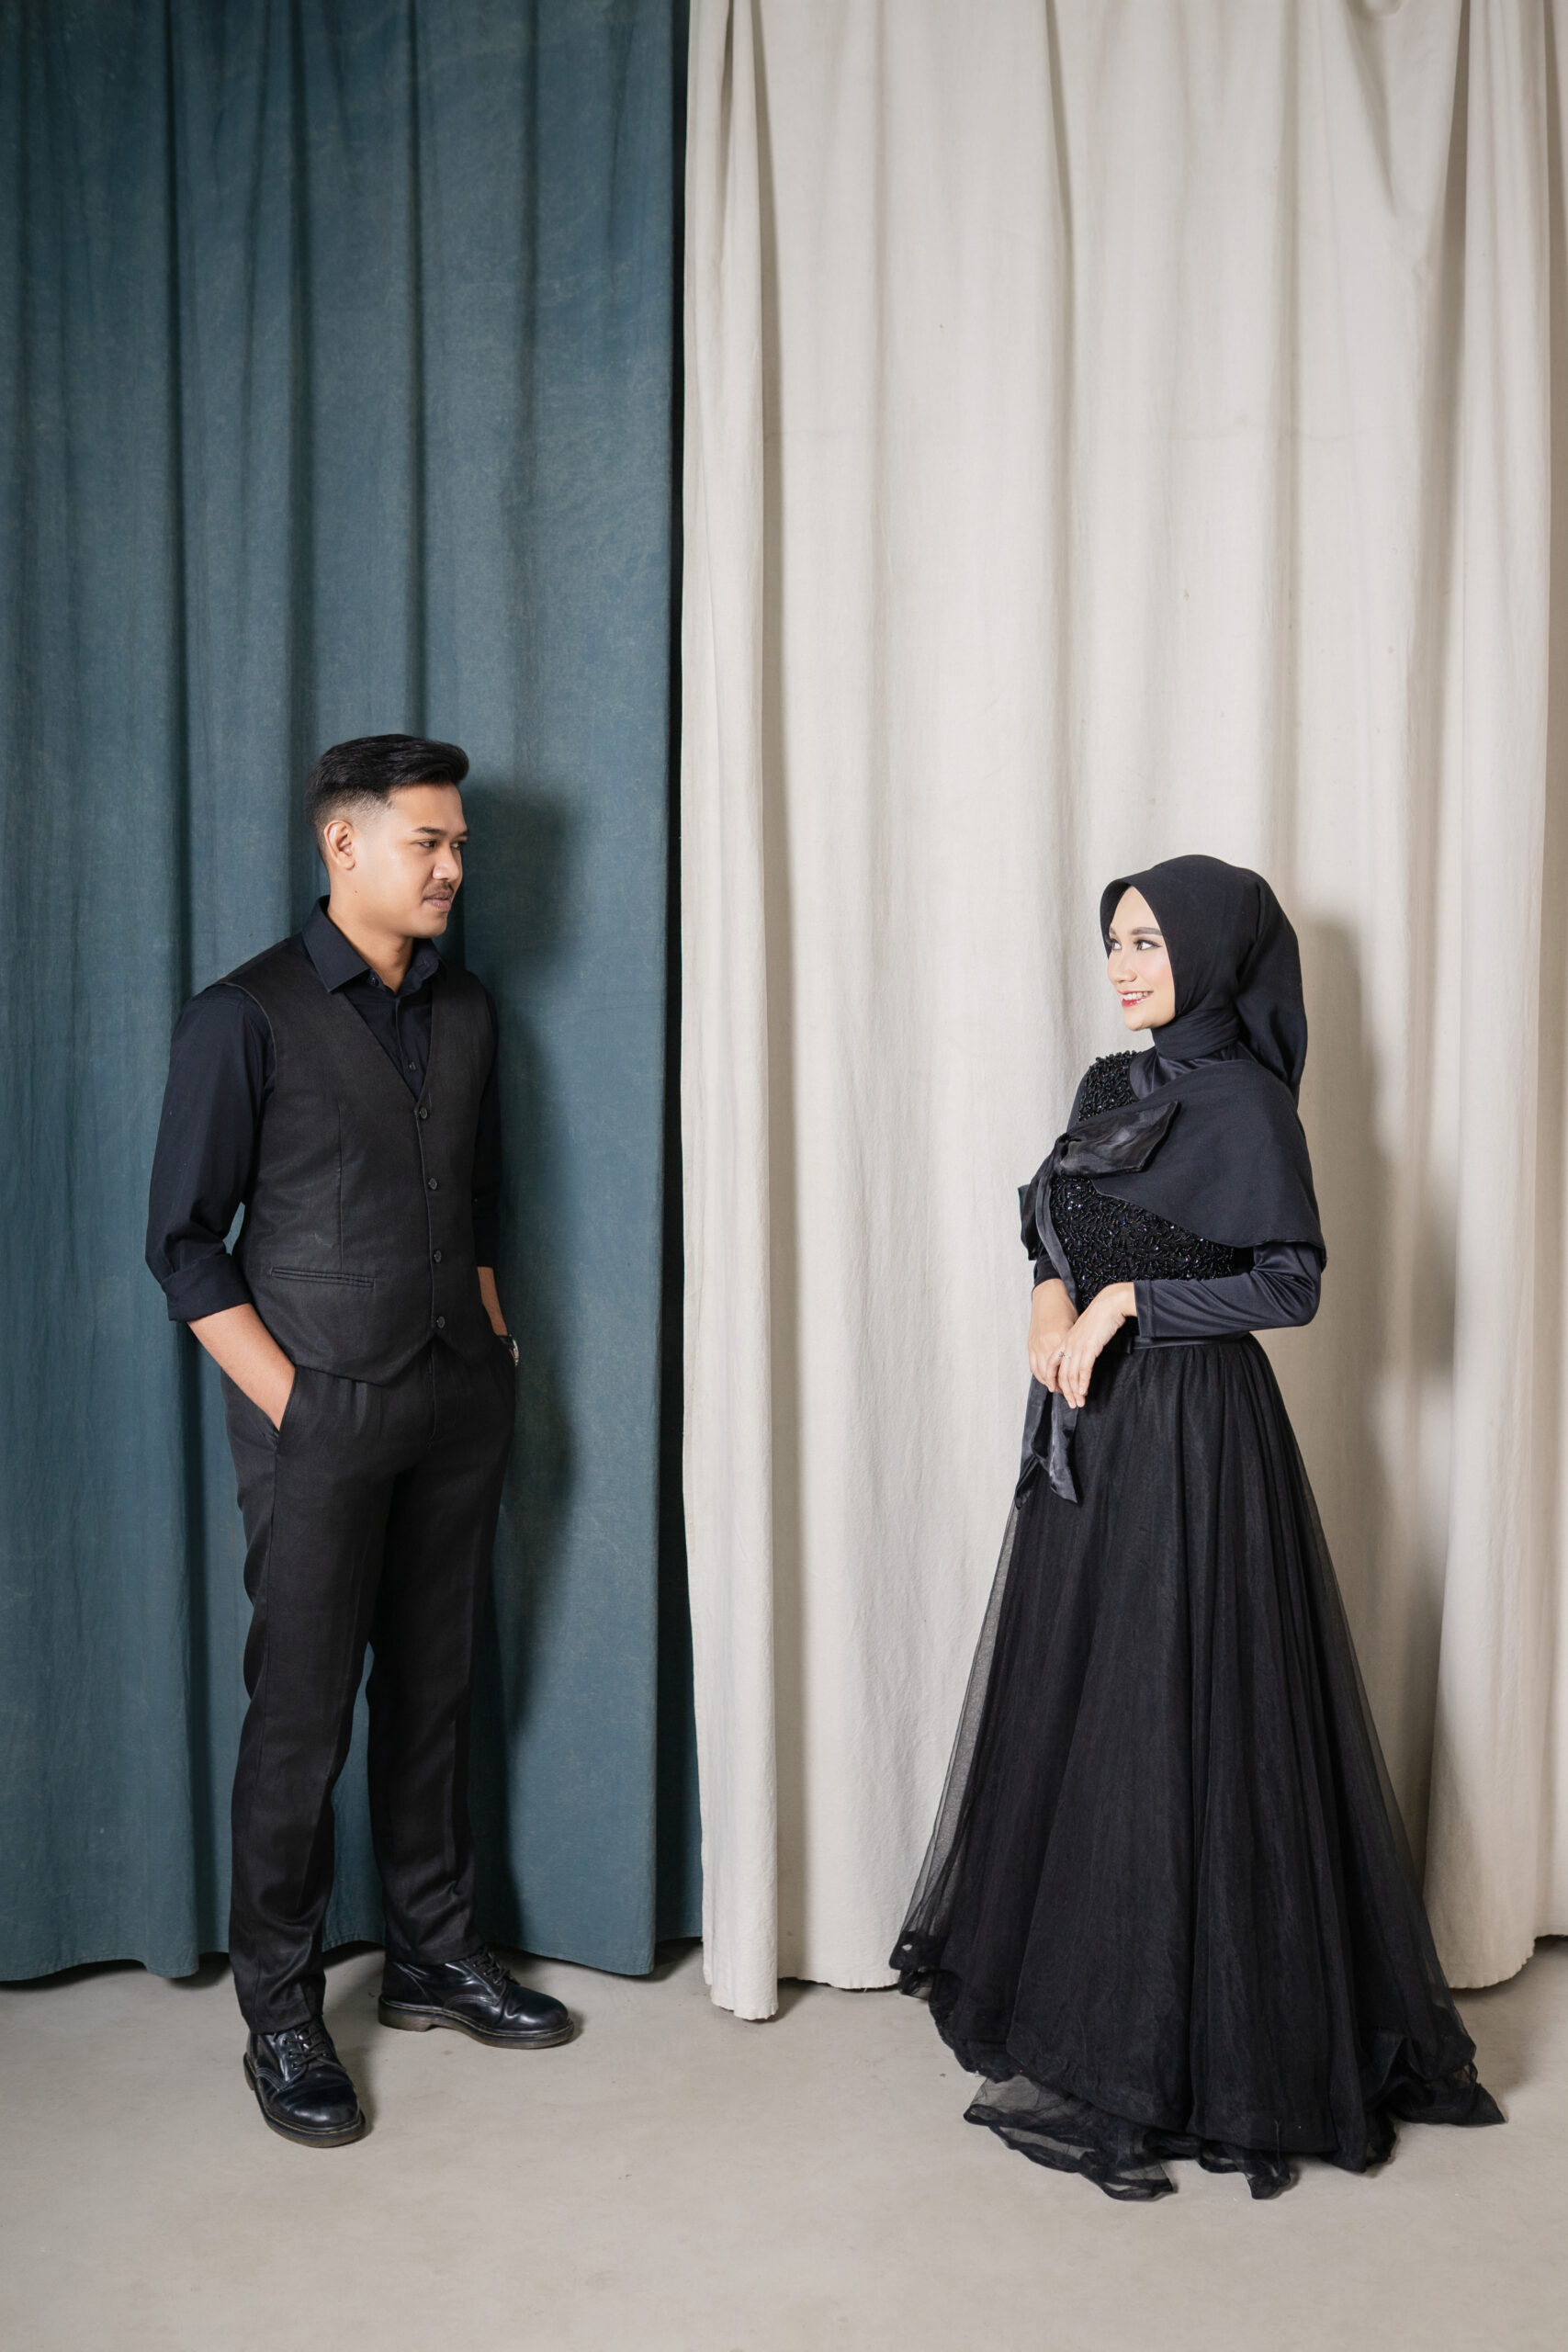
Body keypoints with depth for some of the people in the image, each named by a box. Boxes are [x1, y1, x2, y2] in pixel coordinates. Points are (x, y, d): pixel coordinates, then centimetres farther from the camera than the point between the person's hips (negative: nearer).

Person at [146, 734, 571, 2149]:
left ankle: (434, 1955, 29)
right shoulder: (248, 1017, -8)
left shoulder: (465, 1011, 10)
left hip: (458, 1405, 5)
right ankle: (280, 2014, 17)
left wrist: (494, 1346, 8)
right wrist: (289, 1400, -12)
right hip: (322, 1411, -5)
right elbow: (185, 1242, -7)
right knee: (302, 1715, 2)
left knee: (434, 1688, 14)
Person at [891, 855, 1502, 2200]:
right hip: (1093, 1430, 8)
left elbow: (1290, 1287, -13)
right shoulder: (1115, 1085, 12)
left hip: (1190, 1434, -8)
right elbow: (1058, 1228, 16)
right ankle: (1079, 2003, 28)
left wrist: (1126, 1301, -14)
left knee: (1173, 1723, -2)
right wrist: (1054, 1292, -5)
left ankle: (1174, 2053, 11)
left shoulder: (1245, 1103, -11)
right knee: (1076, 1707, 13)